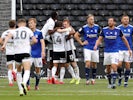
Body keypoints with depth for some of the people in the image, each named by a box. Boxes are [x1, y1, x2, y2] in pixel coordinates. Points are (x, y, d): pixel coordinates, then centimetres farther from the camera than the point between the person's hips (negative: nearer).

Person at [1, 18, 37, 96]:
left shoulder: (15, 31, 12)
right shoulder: (28, 30, 8)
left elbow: (9, 36, -7)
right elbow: (35, 40, 3)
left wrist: (4, 45, -17)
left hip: (17, 53, 3)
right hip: (26, 53, -3)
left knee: (19, 72, 21)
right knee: (27, 71, -14)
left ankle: (21, 90, 18)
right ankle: (24, 83, -46)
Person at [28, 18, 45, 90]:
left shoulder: (39, 32, -3)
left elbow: (42, 42, -8)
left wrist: (43, 51, -21)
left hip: (38, 54, -1)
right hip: (29, 54, 1)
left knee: (38, 70, 6)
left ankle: (36, 85, 19)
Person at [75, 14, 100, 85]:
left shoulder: (97, 27, 0)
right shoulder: (84, 28, -6)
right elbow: (76, 35, 3)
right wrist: (81, 43, 0)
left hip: (95, 48, 3)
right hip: (87, 48, -3)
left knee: (94, 64, 9)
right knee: (88, 63, -14)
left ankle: (93, 78, 24)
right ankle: (87, 79, -11)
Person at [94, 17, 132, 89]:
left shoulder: (118, 30, -2)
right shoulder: (104, 30, 1)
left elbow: (124, 39, 10)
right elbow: (99, 39, 5)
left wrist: (129, 49, 13)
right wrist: (96, 45, -15)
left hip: (115, 52, -2)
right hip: (107, 52, 2)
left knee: (114, 67, -18)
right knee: (108, 68, 8)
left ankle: (113, 83, -16)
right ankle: (110, 83, 22)